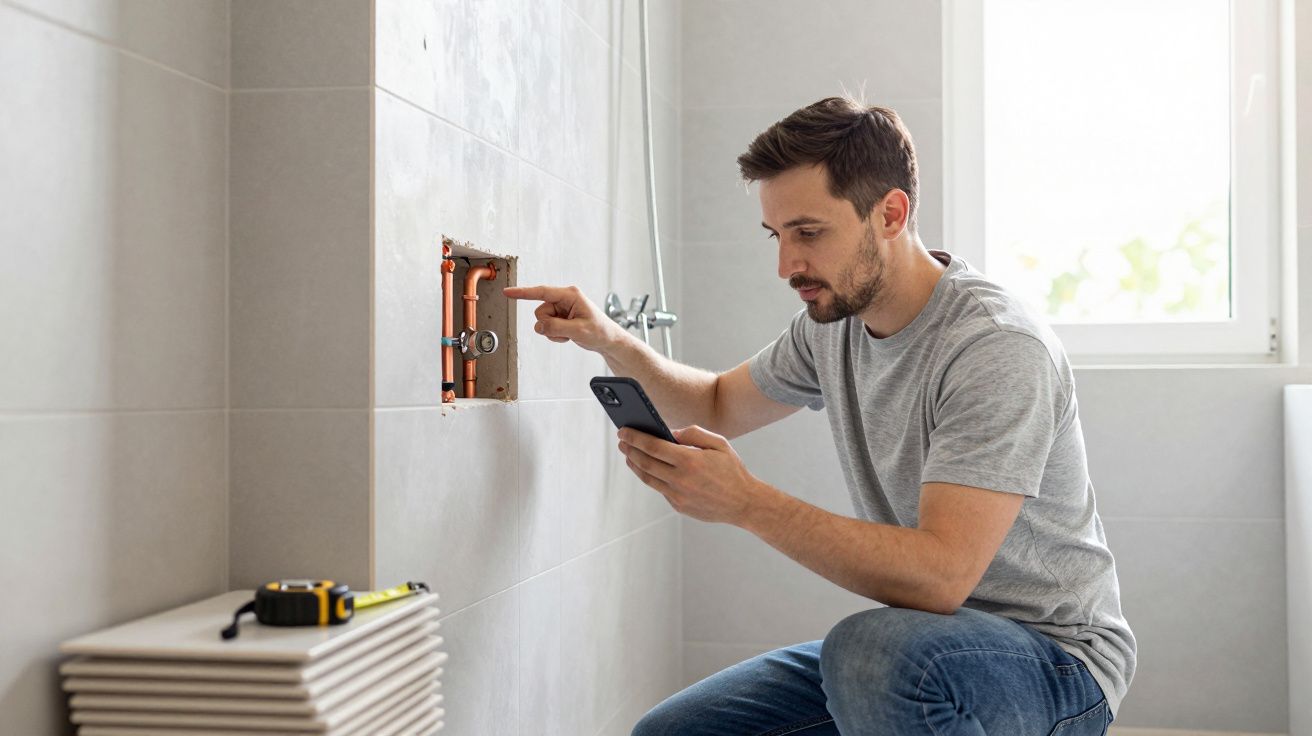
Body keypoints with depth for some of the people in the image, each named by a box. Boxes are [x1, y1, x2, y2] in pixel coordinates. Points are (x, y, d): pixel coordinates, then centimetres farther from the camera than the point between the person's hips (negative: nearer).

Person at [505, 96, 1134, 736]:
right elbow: (718, 405, 20)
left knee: (876, 647, -38)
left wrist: (746, 502, -34)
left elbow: (942, 574, -32)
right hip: (917, 640, 7)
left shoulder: (998, 348, -24)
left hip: (1056, 658, -7)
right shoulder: (834, 320, 2)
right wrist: (611, 341, 2)